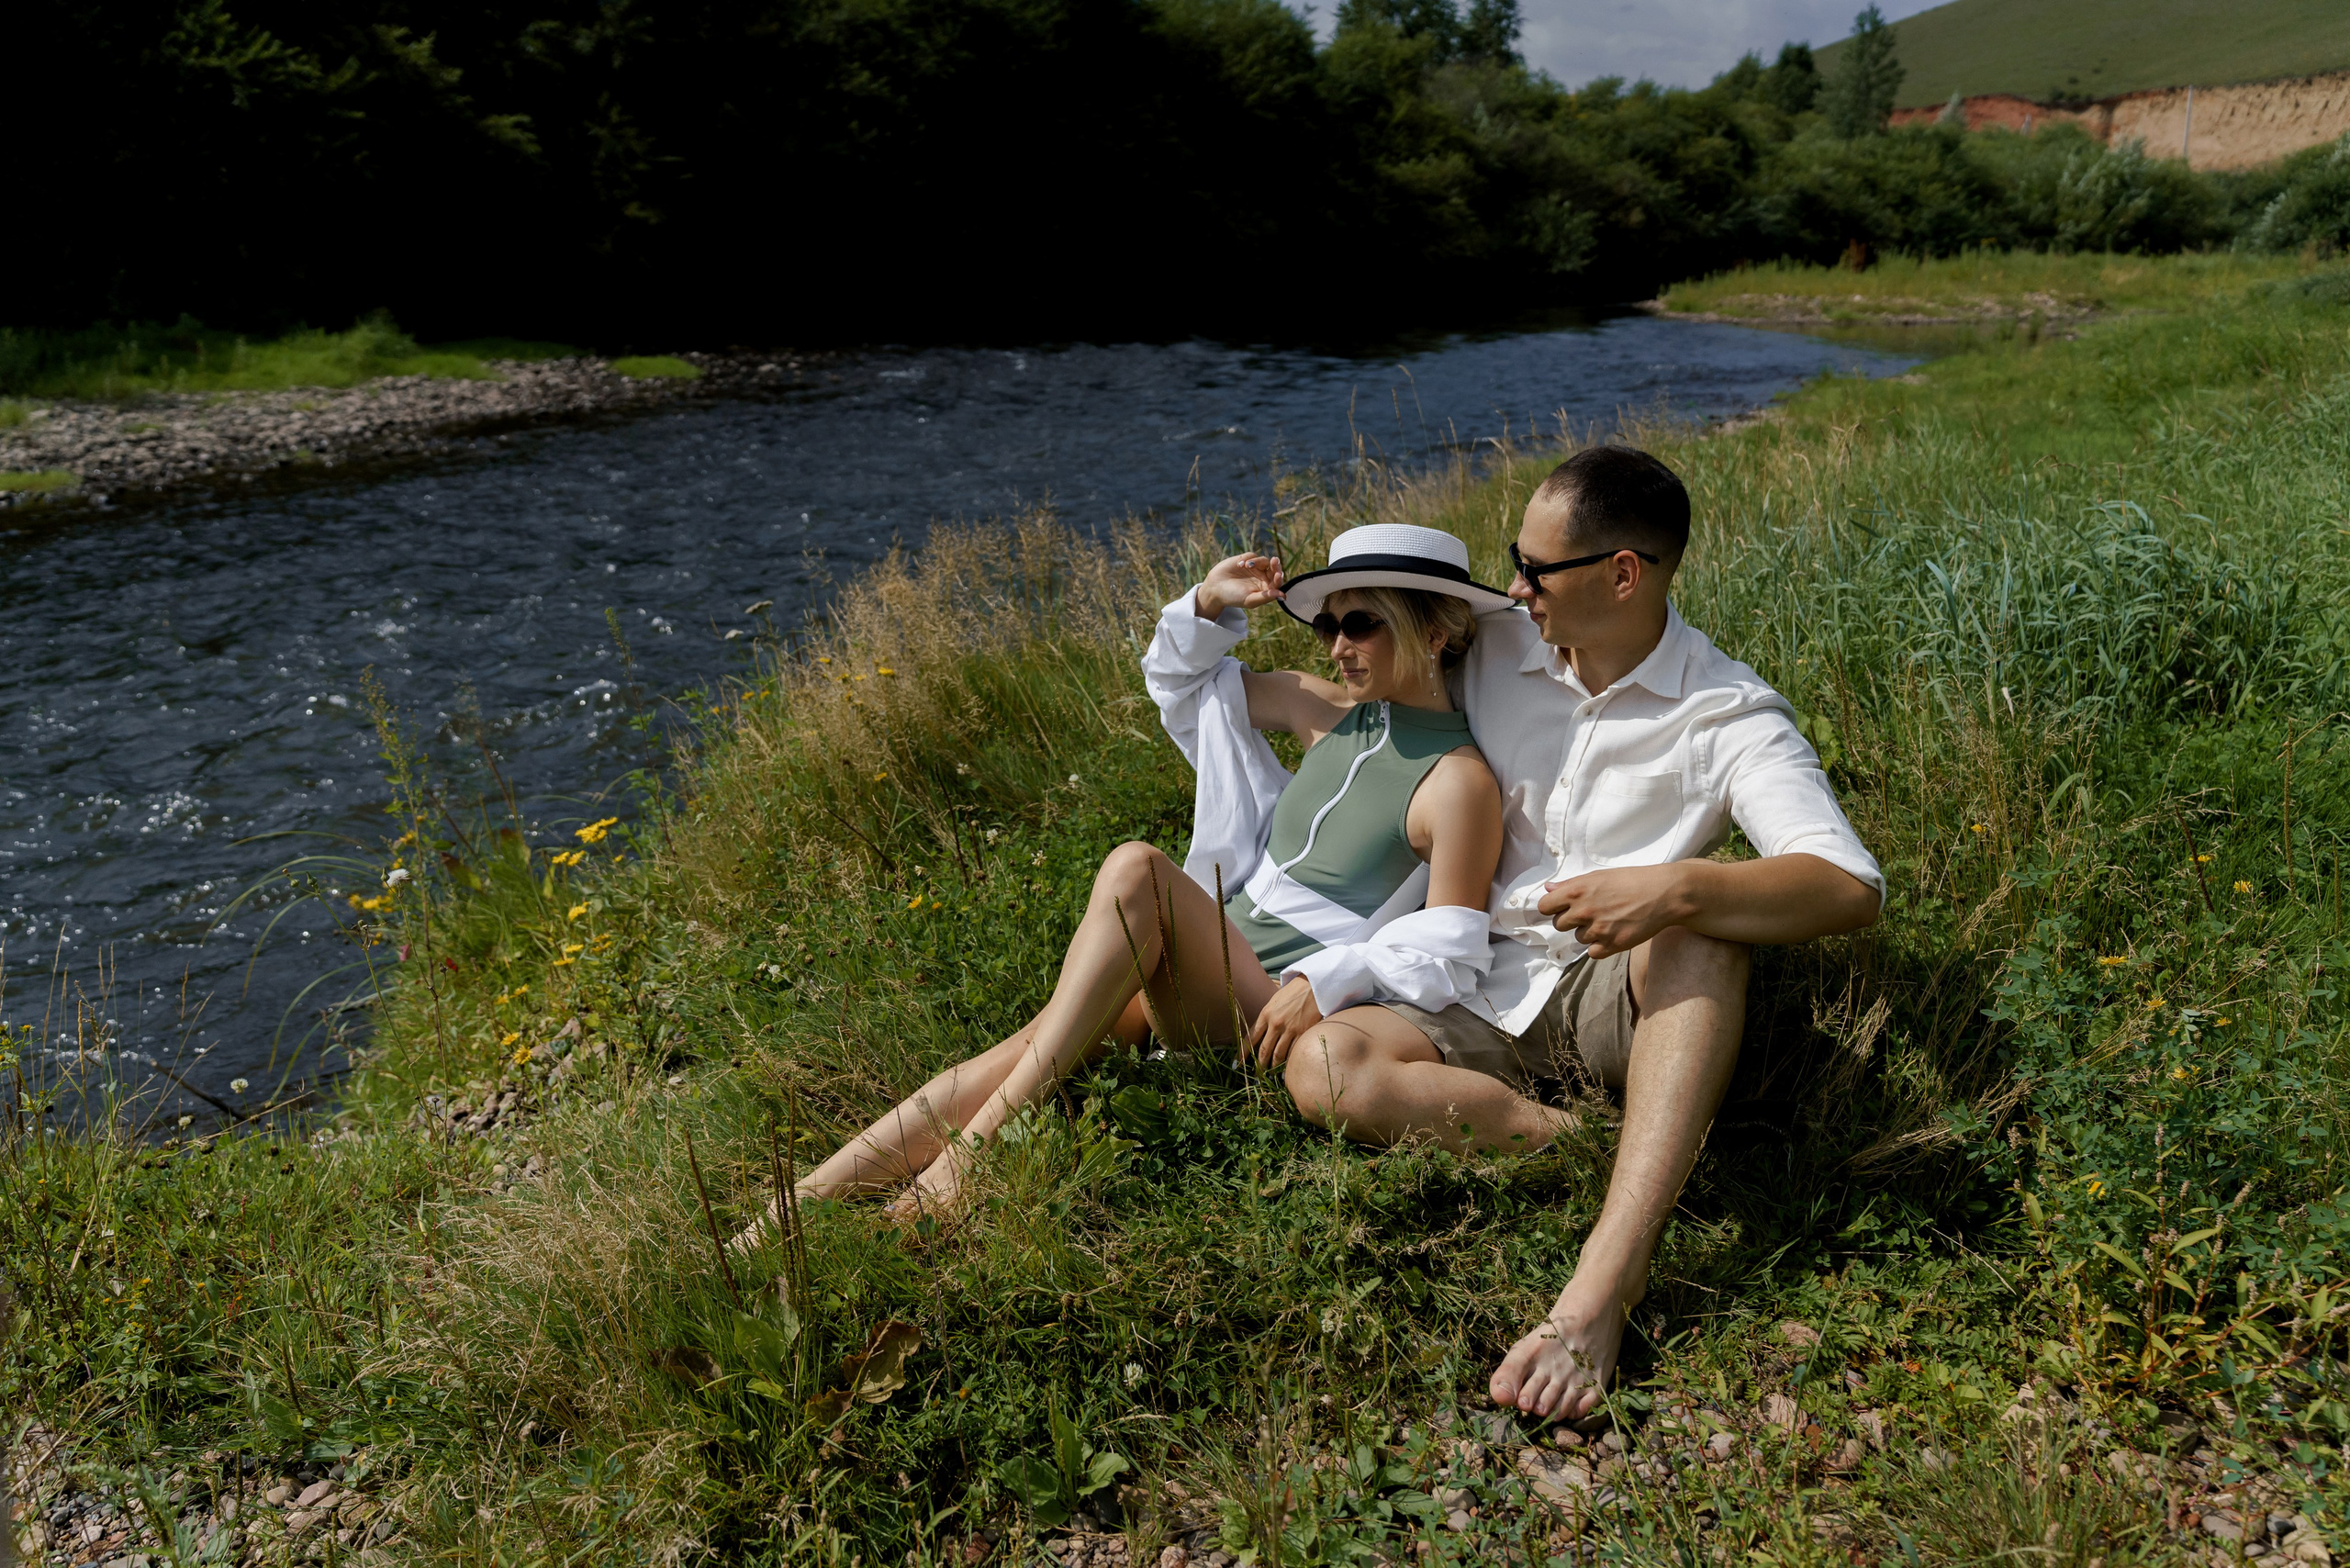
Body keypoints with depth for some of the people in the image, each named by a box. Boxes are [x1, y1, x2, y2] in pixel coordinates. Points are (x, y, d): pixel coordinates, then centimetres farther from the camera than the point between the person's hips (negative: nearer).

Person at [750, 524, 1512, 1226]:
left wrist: (1326, 982, -21)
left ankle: (975, 1144, -32)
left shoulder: (1458, 780, -7)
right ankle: (782, 1222, -22)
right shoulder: (1332, 713, 13)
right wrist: (1209, 606, 8)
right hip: (1210, 974, 7)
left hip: (1277, 1012, -7)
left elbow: (1448, 956, -11)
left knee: (1136, 870, -31)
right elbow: (1187, 684, 25)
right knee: (1029, 1044, -18)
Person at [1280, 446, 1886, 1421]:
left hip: (1615, 1003, -3)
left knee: (1702, 928, -37)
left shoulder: (1730, 716, -8)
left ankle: (1606, 1276, -45)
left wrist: (1674, 889, -37)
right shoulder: (1493, 653, 5)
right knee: (1324, 1066, -25)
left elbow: (1851, 887, -23)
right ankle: (1587, 1145, -25)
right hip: (1481, 1002, 3)